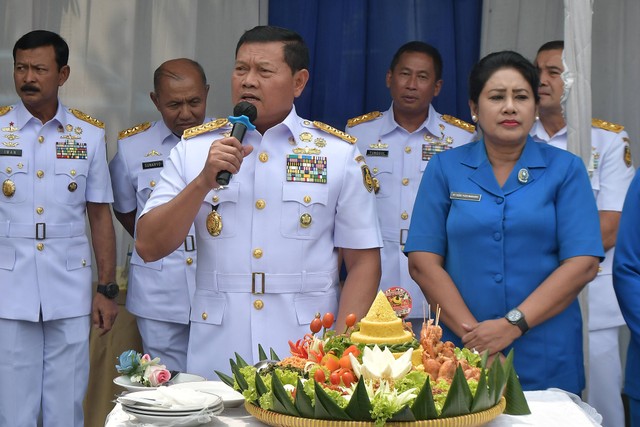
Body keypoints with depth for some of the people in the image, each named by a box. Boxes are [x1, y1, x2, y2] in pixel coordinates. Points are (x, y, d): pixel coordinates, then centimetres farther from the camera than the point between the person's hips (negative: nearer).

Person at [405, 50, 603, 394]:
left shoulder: (566, 169, 2)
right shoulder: (444, 169, 5)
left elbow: (582, 264, -6)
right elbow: (422, 262, -2)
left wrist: (514, 323, -15)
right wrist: (470, 332, -13)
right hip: (461, 355, 1)